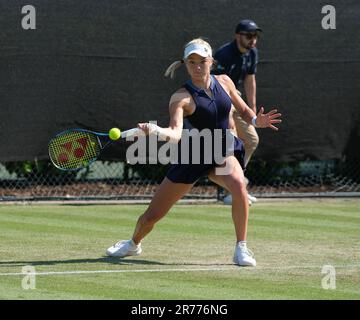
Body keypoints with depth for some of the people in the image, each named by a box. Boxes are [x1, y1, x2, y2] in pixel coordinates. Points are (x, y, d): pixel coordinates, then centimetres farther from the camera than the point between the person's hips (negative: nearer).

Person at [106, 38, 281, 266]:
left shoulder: (224, 82, 0)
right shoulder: (182, 98, -15)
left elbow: (244, 110, 15)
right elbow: (175, 134, -30)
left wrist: (256, 121, -7)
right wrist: (154, 131, -50)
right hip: (193, 157, -2)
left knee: (238, 184, -35)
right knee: (152, 215, 4)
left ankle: (242, 249, -21)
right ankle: (133, 244, 40)